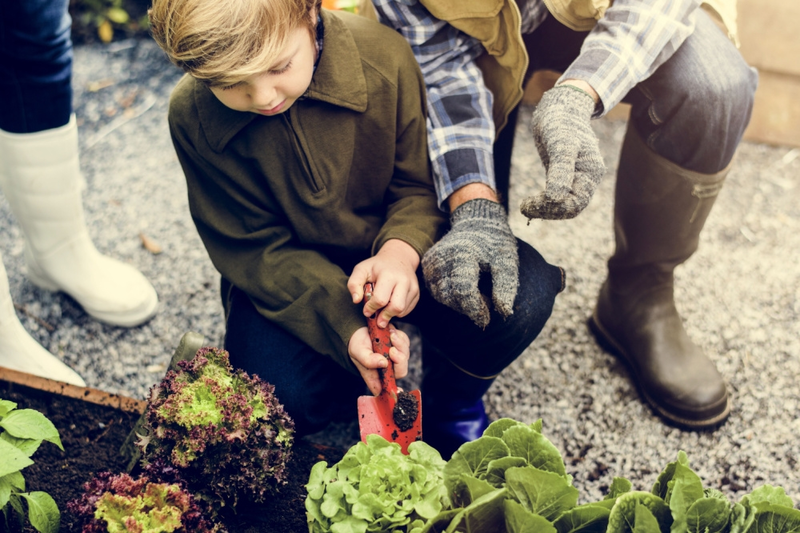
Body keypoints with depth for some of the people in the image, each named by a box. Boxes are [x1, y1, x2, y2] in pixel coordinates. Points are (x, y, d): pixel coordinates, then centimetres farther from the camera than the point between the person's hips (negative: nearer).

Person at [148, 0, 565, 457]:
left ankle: (451, 405, 7)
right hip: (286, 275, 0)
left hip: (388, 250, 1)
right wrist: (346, 328, -29)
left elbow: (420, 186, -9)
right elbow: (257, 251, -15)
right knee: (281, 398, -28)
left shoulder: (384, 59, -22)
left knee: (523, 296, -25)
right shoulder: (192, 116, -20)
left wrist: (401, 252, -32)